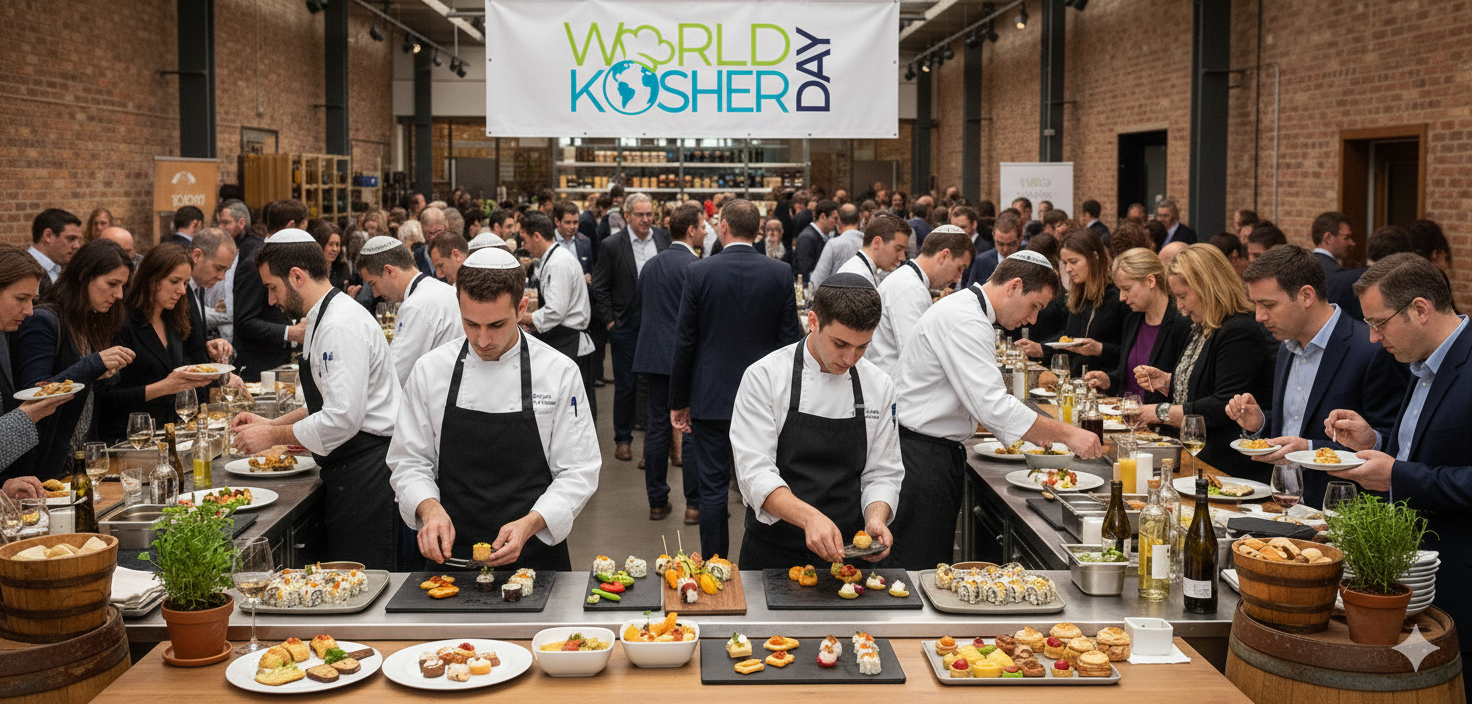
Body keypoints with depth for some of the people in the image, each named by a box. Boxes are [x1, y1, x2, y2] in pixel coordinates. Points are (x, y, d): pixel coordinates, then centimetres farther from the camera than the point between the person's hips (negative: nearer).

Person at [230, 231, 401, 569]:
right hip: (349, 469, 11)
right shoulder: (325, 319, 16)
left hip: (365, 473, -11)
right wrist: (272, 423, 15)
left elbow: (343, 419, -25)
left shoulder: (342, 326, -19)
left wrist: (273, 436, -13)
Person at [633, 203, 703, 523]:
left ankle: (657, 502, 15)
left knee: (658, 427, 10)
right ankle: (694, 504, 4)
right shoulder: (693, 266, -13)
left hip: (653, 356, 7)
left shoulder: (650, 265, 11)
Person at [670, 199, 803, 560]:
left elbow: (685, 342, -5)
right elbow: (790, 340, -1)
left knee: (713, 487, 6)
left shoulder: (699, 272, -8)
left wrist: (678, 401, 4)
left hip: (711, 396, -1)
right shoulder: (781, 273, -4)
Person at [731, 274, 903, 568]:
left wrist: (876, 518, -16)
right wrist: (810, 517, -33)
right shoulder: (765, 376, -11)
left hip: (844, 552, 2)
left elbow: (883, 473, 5)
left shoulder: (879, 386, 1)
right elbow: (755, 472, -18)